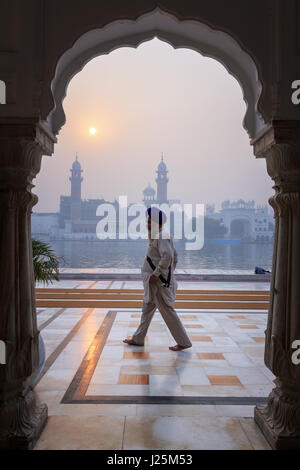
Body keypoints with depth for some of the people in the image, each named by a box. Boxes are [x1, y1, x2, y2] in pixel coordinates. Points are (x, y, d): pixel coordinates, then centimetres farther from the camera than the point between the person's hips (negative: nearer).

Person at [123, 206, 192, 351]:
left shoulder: (161, 237, -17)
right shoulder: (159, 236, 14)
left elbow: (167, 257, -28)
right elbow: (175, 256, 19)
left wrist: (156, 274, -24)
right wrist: (169, 273, 20)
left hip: (159, 281, -11)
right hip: (155, 281, 11)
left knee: (167, 311, -3)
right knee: (147, 308, 18)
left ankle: (184, 342, 8)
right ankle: (138, 339, 30)